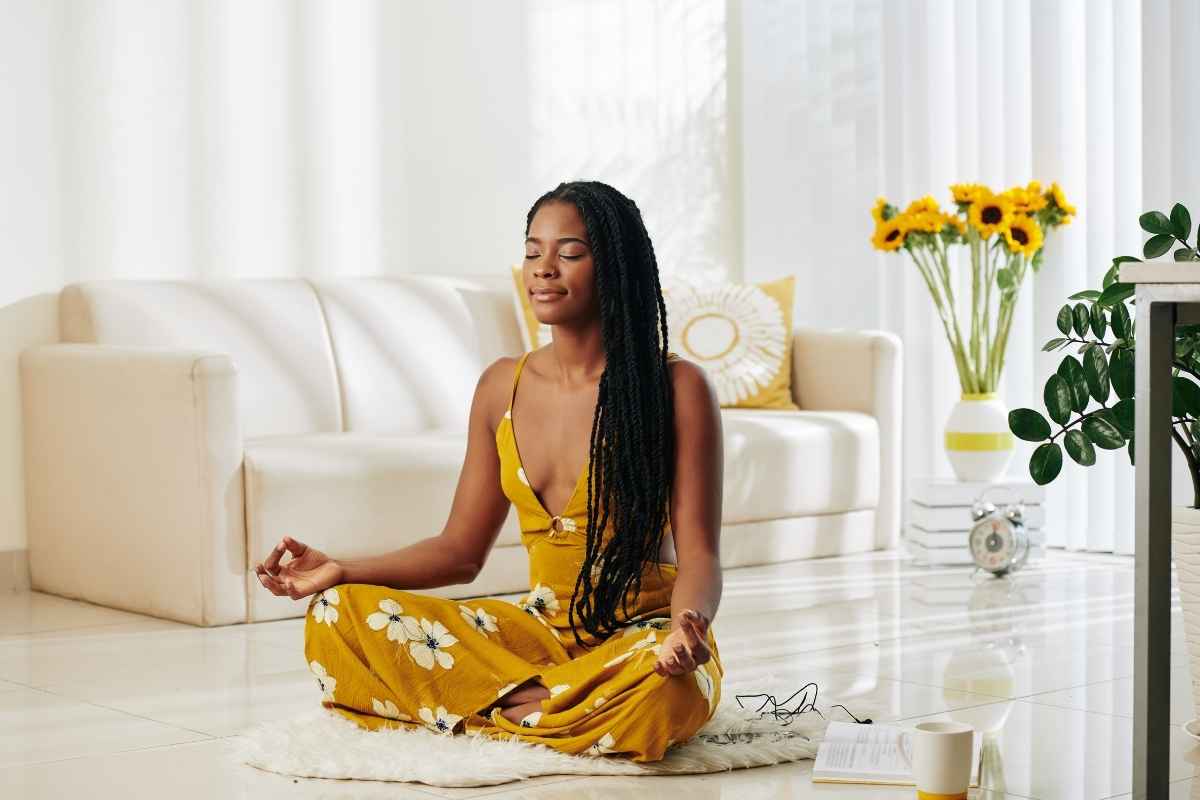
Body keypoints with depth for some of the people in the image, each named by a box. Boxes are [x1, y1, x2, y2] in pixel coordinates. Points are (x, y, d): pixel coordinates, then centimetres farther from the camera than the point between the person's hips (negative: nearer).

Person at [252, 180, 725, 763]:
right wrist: (342, 572, -1)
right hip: (541, 630, 5)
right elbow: (459, 550, 12)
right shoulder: (503, 386, 8)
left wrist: (688, 622, -32)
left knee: (663, 686, -42)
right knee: (338, 615, -13)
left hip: (642, 636, -4)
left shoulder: (676, 387, -7)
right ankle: (534, 702, -19)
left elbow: (698, 554, -9)